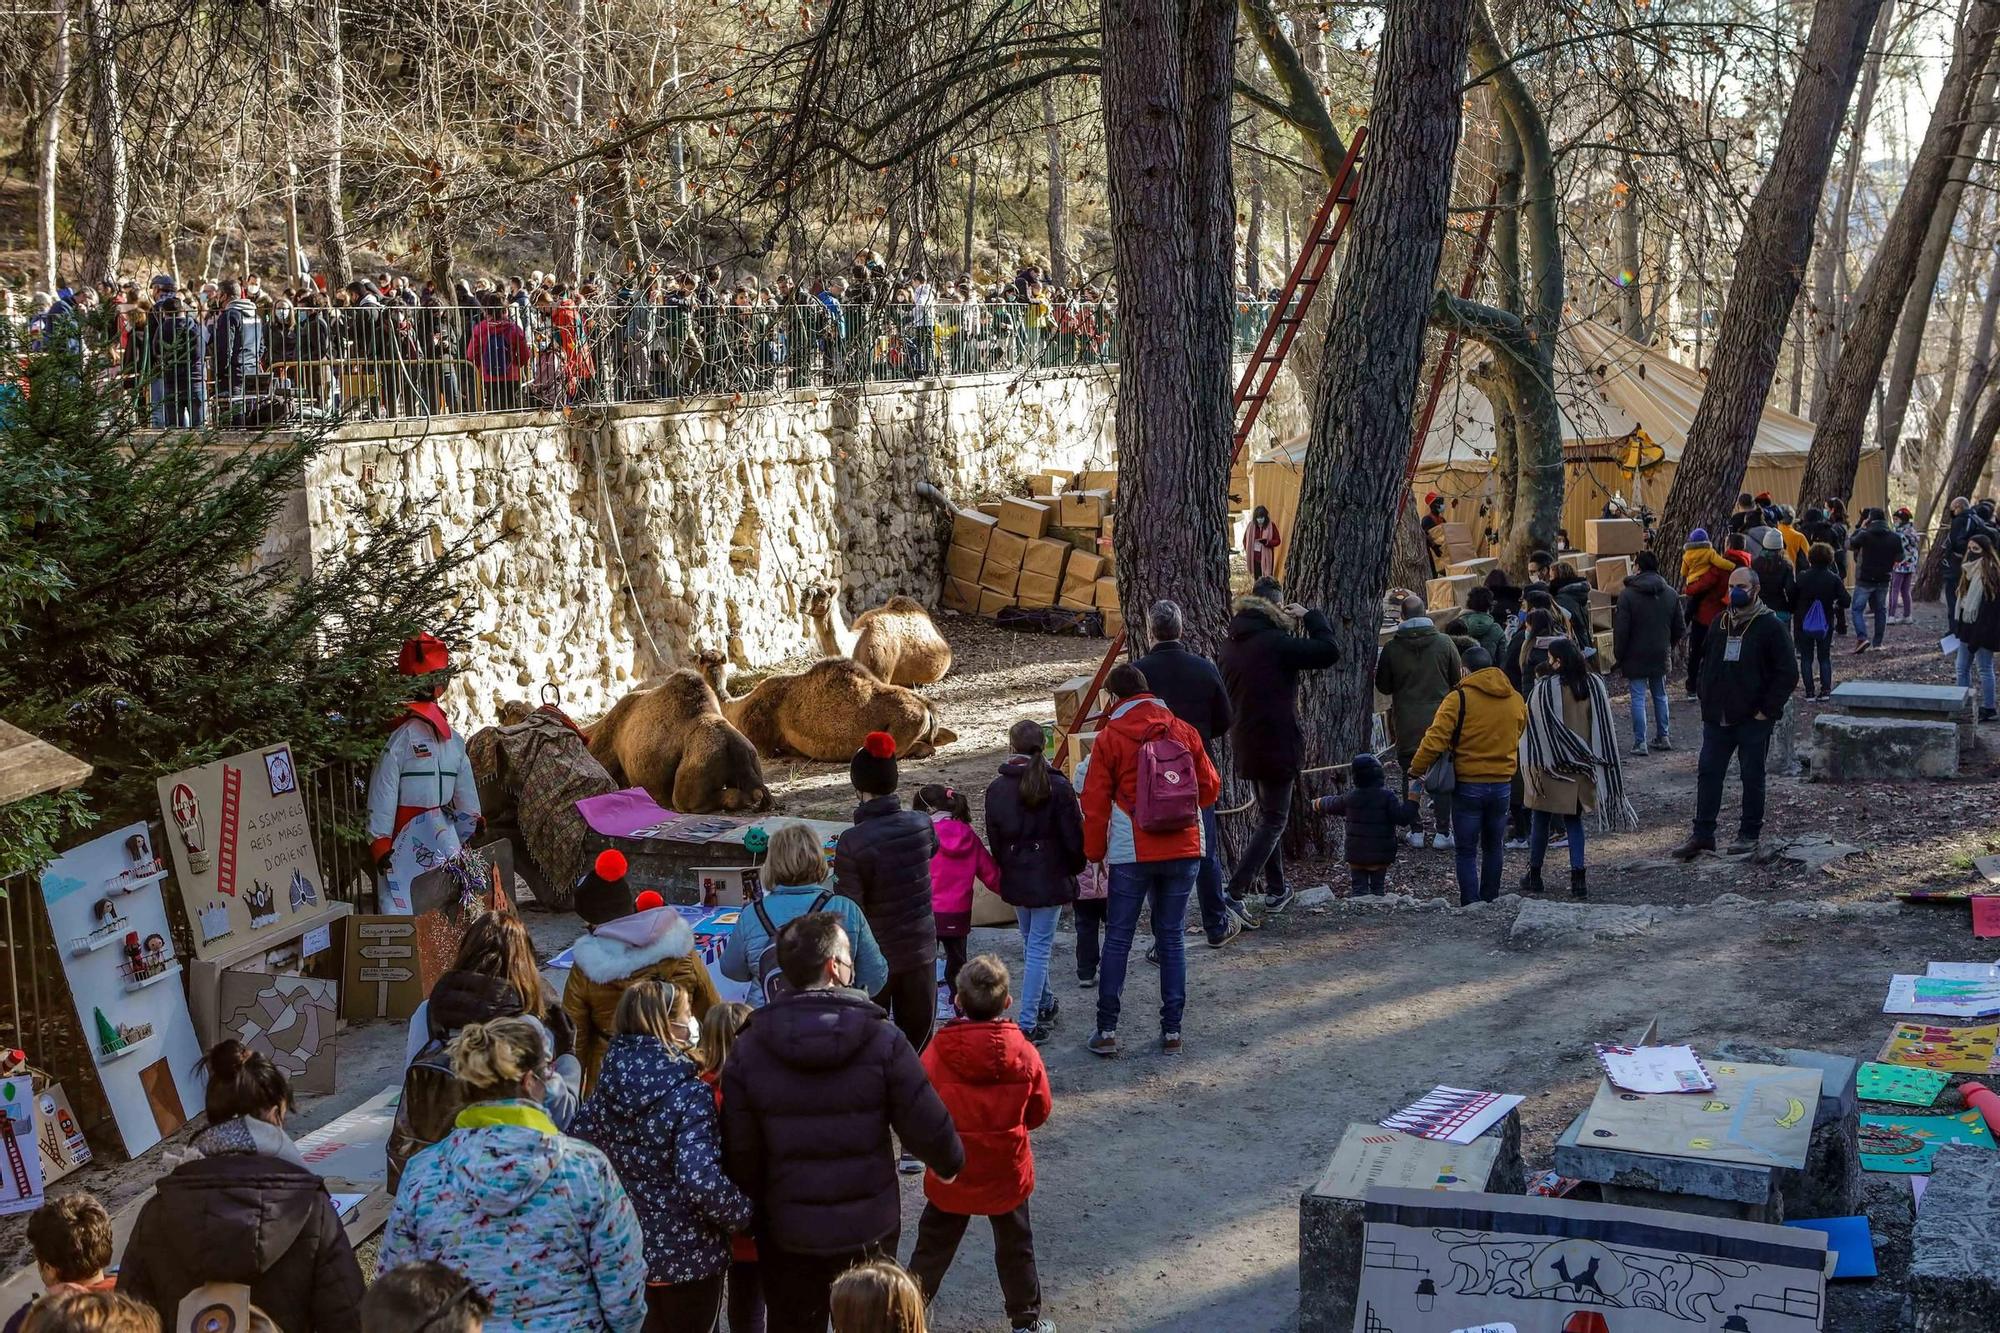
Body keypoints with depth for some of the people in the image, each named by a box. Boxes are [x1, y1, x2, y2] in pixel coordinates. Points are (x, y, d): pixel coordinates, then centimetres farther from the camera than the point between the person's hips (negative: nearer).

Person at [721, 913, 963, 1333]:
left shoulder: (748, 1049, -11)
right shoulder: (883, 1041, -16)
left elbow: (739, 1151, -9)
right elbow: (929, 1128, -11)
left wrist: (755, 1208, 8)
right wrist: (950, 1163, 11)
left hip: (786, 1234, 1)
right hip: (869, 1230, -1)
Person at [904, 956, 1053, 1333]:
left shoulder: (936, 1054, -19)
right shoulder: (1024, 1055, -15)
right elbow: (1039, 1112, -2)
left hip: (950, 1175, 0)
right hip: (1007, 1174, 0)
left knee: (933, 1249, 17)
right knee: (1016, 1249, 19)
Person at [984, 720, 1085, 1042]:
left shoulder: (996, 789, -4)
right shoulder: (1057, 786, -13)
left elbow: (994, 839, 3)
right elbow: (1073, 835, -8)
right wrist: (1075, 868, 9)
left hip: (1015, 879, 4)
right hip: (1049, 878, -4)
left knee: (1030, 942, 21)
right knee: (1040, 946, -2)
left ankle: (1045, 1003, 35)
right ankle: (1029, 1023, -6)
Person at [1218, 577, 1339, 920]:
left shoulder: (1233, 644, 5)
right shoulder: (1275, 643, -19)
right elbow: (1329, 652, -19)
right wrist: (1309, 616, -7)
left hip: (1246, 745, 8)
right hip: (1277, 745, -8)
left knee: (1268, 815, 22)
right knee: (1273, 821, 0)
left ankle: (1276, 891, 29)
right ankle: (1233, 893, -10)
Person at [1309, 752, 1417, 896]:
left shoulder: (1350, 798, -1)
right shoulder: (1386, 797, -13)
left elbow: (1331, 805, 18)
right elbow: (1403, 817, -19)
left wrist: (1318, 803, 39)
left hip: (1356, 855, 2)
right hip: (1380, 856, -2)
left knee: (1358, 887, 7)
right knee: (1378, 887, 10)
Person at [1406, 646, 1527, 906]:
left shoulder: (1458, 699, -12)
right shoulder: (1516, 701, 5)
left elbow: (1435, 740, -18)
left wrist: (1416, 770, -7)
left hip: (1468, 785, -4)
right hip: (1502, 785, 5)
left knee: (1466, 851, 3)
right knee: (1493, 848, 18)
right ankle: (1490, 903, 25)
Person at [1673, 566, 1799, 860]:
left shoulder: (1770, 626, -7)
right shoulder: (1720, 624, 11)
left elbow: (1788, 673, -8)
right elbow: (1706, 663, 21)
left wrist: (1767, 710, -12)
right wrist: (1707, 702, 10)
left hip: (1753, 718, -5)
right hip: (1717, 718, 5)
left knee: (1752, 777, 5)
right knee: (1708, 773, 3)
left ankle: (1750, 833, 15)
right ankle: (1702, 834, 7)